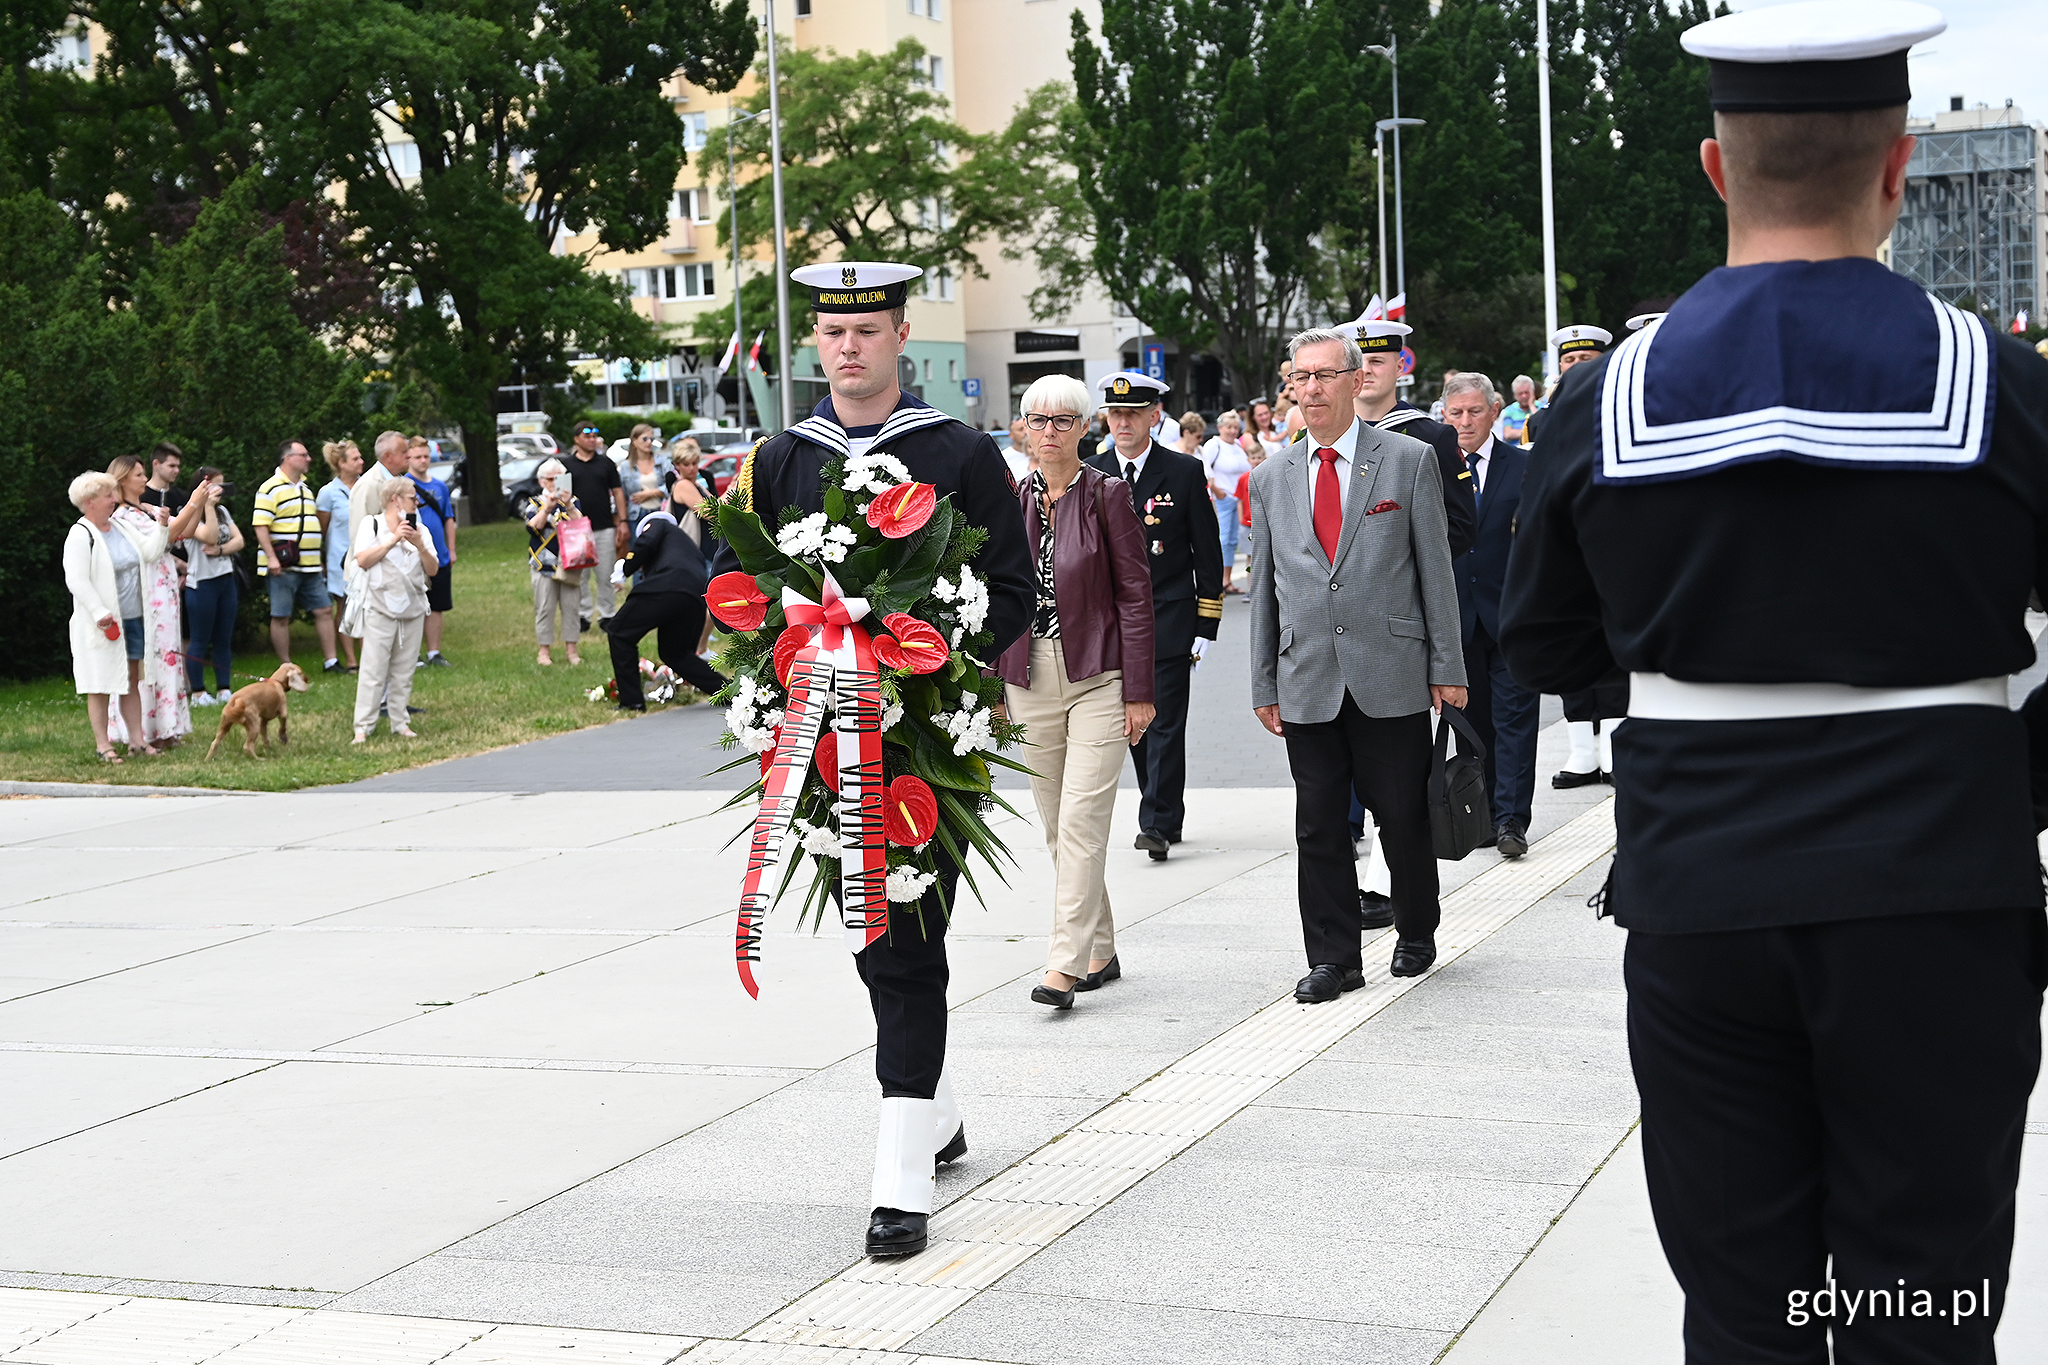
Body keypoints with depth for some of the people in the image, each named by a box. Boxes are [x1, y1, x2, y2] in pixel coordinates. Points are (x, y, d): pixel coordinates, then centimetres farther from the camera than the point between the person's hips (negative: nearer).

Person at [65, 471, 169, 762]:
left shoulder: (123, 526, 11)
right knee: (101, 684, -2)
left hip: (131, 618, 7)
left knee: (132, 680, 11)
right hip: (102, 624, -7)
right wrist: (100, 613, -21)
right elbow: (77, 580, -18)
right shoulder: (81, 536, -12)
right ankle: (103, 745, 4)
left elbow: (150, 553, 8)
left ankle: (137, 740, 16)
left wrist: (160, 527, -4)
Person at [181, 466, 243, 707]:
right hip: (202, 584, -7)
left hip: (226, 581, 7)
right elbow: (210, 536, -24)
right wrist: (208, 505, -22)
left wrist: (219, 549, -13)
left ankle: (225, 690, 13)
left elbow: (239, 541, 5)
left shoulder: (222, 511, 13)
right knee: (200, 641, -1)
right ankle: (198, 693, 5)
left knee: (224, 639, 8)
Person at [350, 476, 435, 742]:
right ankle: (363, 727, -6)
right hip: (381, 608, -4)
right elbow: (362, 560, -11)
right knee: (373, 670, -8)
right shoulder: (371, 525, 2)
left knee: (404, 671, 6)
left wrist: (420, 546, -9)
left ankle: (400, 723, 13)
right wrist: (393, 539, -13)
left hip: (413, 608, 4)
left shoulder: (420, 530, 13)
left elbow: (433, 570, 7)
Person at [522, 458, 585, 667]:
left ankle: (571, 649, 10)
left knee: (570, 606, 3)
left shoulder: (572, 500, 8)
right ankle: (544, 649, 8)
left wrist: (569, 506, -22)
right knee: (544, 608, 0)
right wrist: (547, 508, -24)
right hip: (544, 563, -1)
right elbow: (533, 526, -12)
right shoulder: (534, 502, 5)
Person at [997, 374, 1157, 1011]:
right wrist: (991, 689, 9)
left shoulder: (1107, 495, -4)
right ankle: (1099, 952, 21)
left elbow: (1135, 595, -5)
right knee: (1056, 827, 9)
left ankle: (1065, 965, -13)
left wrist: (1139, 690, -9)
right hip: (1030, 678, 5)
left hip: (1097, 676, -5)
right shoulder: (1010, 501, 8)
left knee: (1081, 821, -12)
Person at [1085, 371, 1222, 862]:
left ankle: (1158, 823, -5)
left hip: (1169, 620, -3)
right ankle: (1165, 816, 19)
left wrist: (1206, 627, -4)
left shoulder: (1185, 472, -1)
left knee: (1165, 723, -7)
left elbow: (1208, 554, 1)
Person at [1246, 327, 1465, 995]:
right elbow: (1264, 588, 12)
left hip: (1392, 678, -2)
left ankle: (1416, 933, 27)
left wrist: (1447, 666, -2)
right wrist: (1263, 684, 9)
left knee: (1403, 818, 6)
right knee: (1318, 827, 4)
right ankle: (1334, 958, 13)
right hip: (1308, 683, 3)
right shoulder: (1272, 478, 10)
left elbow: (1435, 569, 1)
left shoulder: (1410, 460, 1)